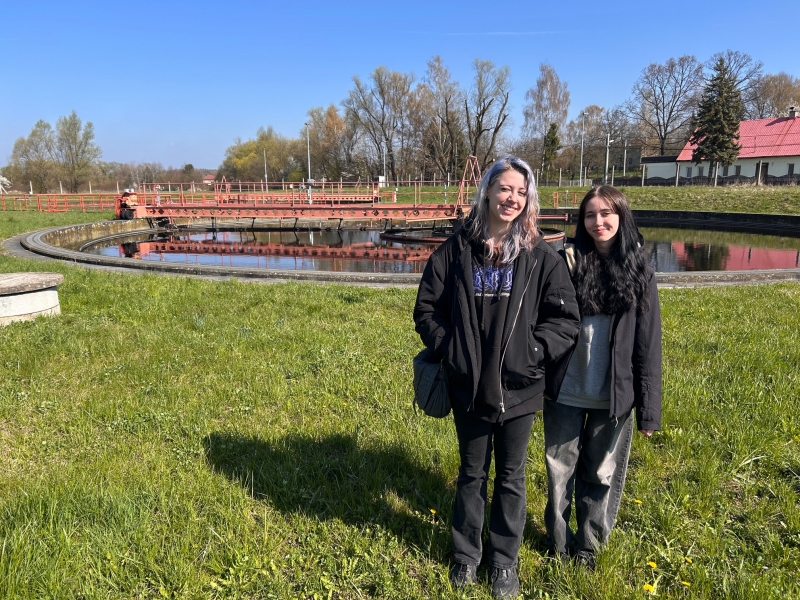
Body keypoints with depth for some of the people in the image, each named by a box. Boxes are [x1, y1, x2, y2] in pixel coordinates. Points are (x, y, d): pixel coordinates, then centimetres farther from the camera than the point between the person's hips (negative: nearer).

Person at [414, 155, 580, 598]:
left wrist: (532, 352, -14)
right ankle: (466, 554, 39)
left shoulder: (541, 257, -5)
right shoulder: (456, 250, -4)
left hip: (519, 389, 0)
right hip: (469, 388, 1)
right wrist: (448, 349, -8)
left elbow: (565, 319, -3)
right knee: (472, 474, 18)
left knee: (511, 477, 16)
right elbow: (426, 308, 3)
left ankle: (504, 560, 36)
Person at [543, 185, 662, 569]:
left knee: (601, 473, 15)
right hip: (565, 392, 0)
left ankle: (589, 544, 36)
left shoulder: (639, 273, -2)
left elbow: (647, 344, -2)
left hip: (612, 396, 0)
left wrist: (648, 408, -2)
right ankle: (558, 541, 35)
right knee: (560, 470, 14)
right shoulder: (568, 264, -4)